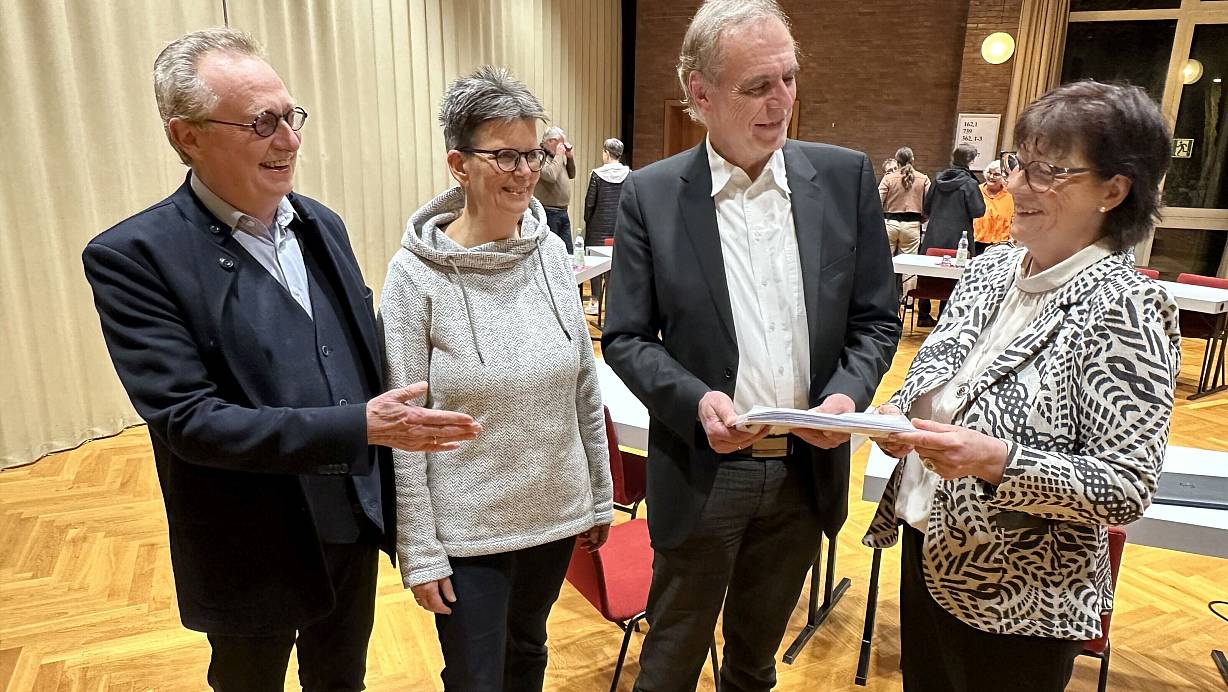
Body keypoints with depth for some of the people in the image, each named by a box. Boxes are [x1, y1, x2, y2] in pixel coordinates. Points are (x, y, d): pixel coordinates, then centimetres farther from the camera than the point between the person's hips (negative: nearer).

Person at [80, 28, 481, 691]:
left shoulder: (320, 224, 0)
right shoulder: (132, 257, -17)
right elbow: (187, 419, -24)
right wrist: (361, 427, -28)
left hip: (355, 524, 5)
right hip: (254, 555, -4)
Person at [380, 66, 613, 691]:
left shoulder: (550, 251, -5)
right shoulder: (416, 274, -16)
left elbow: (585, 386, 2)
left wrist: (600, 496, 7)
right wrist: (419, 553, -10)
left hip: (556, 514, 4)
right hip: (468, 529, -3)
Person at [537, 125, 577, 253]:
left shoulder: (558, 157, 14)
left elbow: (571, 175, 22)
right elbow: (551, 175, -27)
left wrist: (570, 156, 8)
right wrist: (559, 155, -15)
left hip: (563, 212, 9)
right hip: (549, 212, -9)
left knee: (567, 251, 12)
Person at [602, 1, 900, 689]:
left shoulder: (846, 177, -2)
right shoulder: (650, 195, -8)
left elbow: (877, 318, 3)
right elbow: (626, 337, -5)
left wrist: (848, 393, -15)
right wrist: (695, 400, -22)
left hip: (807, 470, 3)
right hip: (701, 473, -2)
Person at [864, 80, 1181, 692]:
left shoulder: (1126, 307, -18)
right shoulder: (991, 267, 0)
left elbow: (1126, 489, -18)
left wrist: (1000, 462, -31)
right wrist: (898, 413, -10)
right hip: (926, 554, 6)